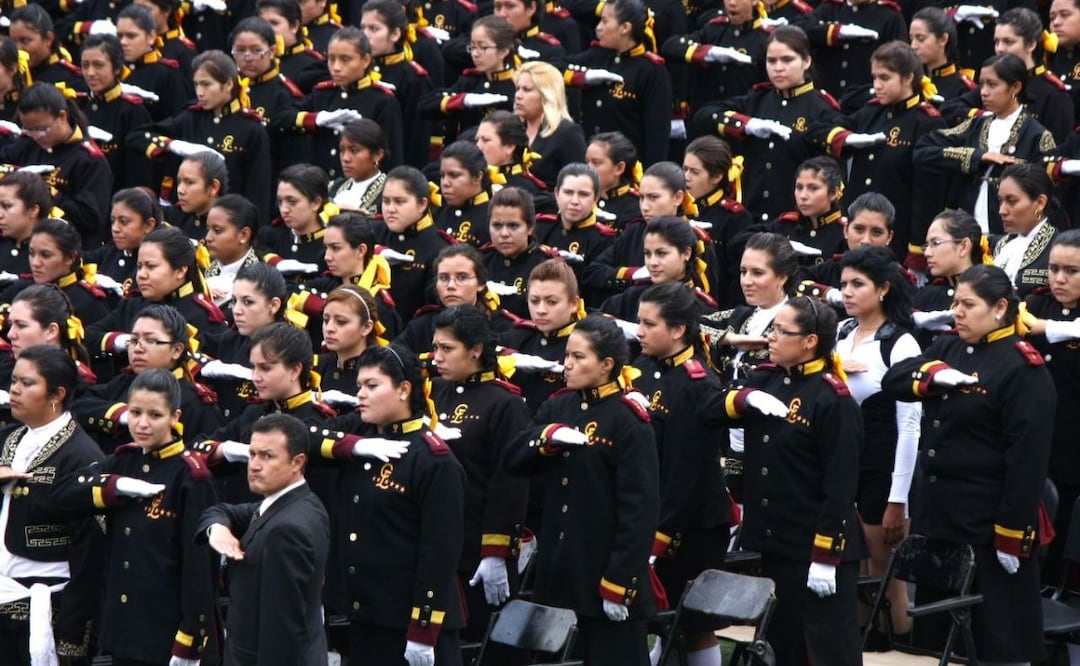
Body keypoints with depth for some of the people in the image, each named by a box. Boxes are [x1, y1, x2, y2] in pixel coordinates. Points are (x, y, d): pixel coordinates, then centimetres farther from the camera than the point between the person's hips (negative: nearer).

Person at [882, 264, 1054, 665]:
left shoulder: (1022, 368, -13)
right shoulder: (948, 349, 12)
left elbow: (1028, 459, -17)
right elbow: (892, 381, 3)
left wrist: (1014, 535, -21)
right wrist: (933, 374, -17)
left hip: (991, 517, -8)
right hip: (937, 508, 8)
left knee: (1000, 632, -3)